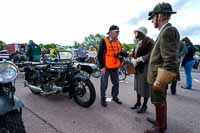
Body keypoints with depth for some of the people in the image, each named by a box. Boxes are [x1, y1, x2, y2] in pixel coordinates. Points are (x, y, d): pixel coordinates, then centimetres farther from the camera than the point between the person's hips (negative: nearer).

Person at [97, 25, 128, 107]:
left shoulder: (118, 42, 9)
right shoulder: (104, 41, -11)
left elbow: (120, 52, 15)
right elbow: (99, 55, -13)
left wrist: (127, 54, -5)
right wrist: (102, 66, -15)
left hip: (115, 67, 6)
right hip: (106, 67, -6)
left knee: (116, 83, 16)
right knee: (104, 84, 5)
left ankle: (115, 97, 35)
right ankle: (103, 99, 23)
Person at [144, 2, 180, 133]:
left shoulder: (168, 31, -19)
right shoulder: (166, 31, 11)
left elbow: (170, 61, -25)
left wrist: (159, 80, -24)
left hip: (159, 75, -10)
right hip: (158, 74, 10)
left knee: (159, 103, 5)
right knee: (161, 101, 22)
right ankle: (161, 122, 40)